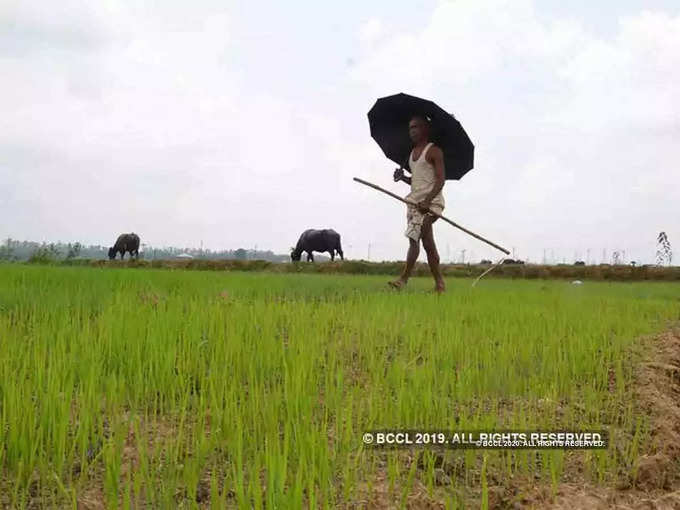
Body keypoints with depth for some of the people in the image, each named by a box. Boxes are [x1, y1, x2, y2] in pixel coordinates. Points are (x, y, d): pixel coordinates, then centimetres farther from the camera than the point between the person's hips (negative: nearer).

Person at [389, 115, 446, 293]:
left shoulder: (434, 151, -5)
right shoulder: (412, 153, 20)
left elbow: (440, 180, -13)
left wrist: (427, 201, -25)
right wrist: (403, 178, 7)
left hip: (431, 201, -8)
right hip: (414, 201, 8)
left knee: (414, 237, -18)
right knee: (427, 243, 5)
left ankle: (403, 278, -19)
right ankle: (440, 284, 8)